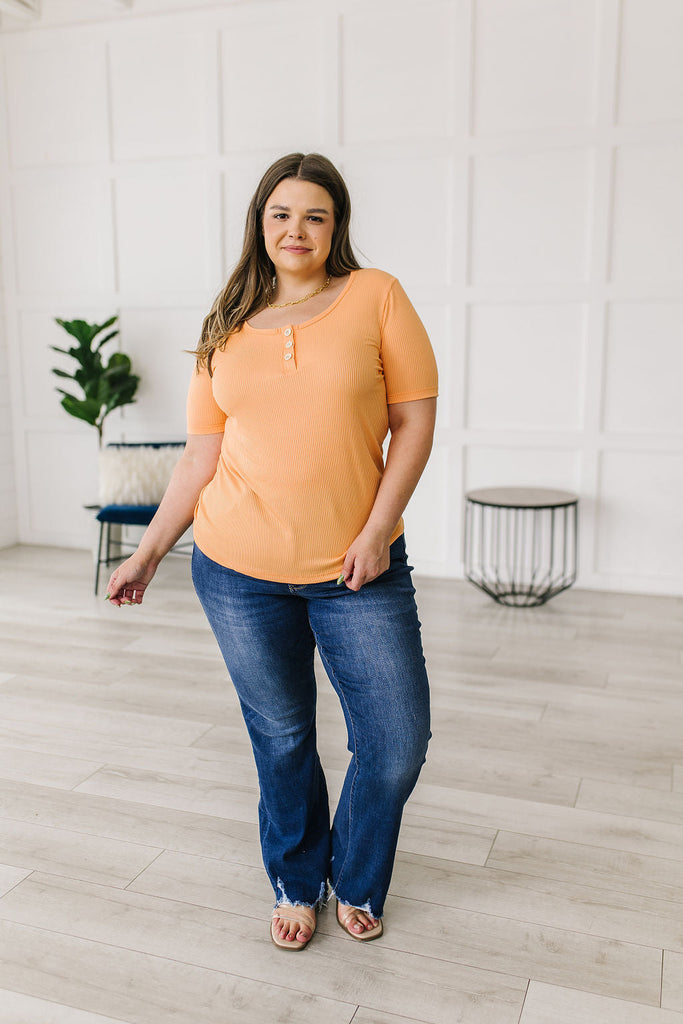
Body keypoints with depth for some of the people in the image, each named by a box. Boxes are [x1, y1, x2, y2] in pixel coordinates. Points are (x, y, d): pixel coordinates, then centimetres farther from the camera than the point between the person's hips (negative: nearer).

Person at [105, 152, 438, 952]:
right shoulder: (226, 327, 8)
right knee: (282, 742, 13)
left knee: (398, 743, 3)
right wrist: (149, 552, 8)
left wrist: (378, 529, -12)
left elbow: (415, 420, -3)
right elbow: (201, 454, 9)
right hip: (239, 571, 2)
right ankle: (297, 884, 40)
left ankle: (356, 881, 33)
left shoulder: (376, 296, 0)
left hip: (358, 571, -1)